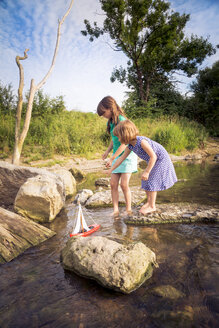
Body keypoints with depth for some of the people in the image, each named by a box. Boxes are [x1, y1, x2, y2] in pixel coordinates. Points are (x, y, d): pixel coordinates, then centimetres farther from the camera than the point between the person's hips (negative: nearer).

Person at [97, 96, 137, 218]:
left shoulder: (121, 120, -18)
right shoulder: (111, 121, 7)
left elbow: (124, 144, -20)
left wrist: (112, 159, -18)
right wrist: (108, 151, 5)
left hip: (127, 154, -7)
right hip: (117, 155, 8)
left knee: (124, 184, -9)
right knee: (113, 183, 1)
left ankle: (129, 210, 8)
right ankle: (116, 210, 8)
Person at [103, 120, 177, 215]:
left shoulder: (141, 141, -32)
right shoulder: (130, 146, -6)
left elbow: (153, 156, -31)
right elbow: (121, 158, 5)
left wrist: (147, 172, -28)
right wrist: (111, 170, 10)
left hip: (161, 160, -8)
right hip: (153, 161, 8)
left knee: (151, 181, -6)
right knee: (146, 181, 11)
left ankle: (152, 206, 9)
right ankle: (149, 202, 27)